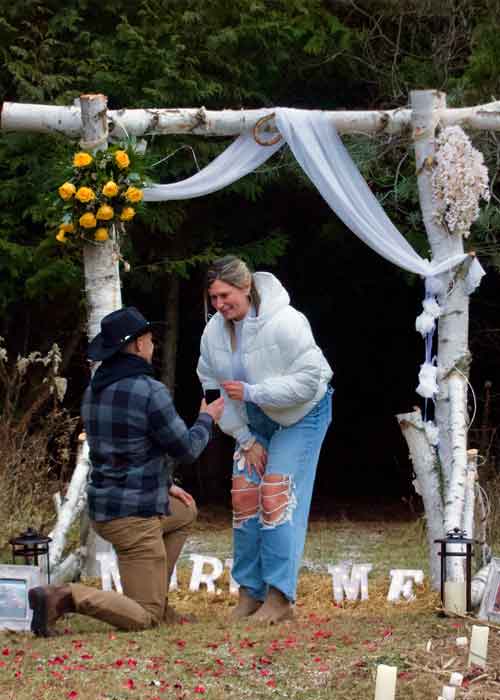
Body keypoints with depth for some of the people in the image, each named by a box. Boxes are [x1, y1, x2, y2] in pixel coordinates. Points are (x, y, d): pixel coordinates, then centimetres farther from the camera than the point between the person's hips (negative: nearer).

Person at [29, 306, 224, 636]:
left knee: (186, 513, 33)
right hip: (134, 515, -9)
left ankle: (156, 597, 26)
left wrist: (164, 486, 23)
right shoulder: (150, 392, -17)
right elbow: (186, 449, -7)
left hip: (104, 505, 9)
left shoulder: (95, 390, 9)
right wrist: (207, 420, 12)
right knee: (144, 619, -4)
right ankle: (66, 598, -22)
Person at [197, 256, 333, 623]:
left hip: (301, 416, -6)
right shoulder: (214, 332, -8)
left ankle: (280, 596, -14)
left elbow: (308, 380, -29)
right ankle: (250, 593, 7)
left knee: (278, 497, -16)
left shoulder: (285, 323, -28)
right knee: (244, 497, -1)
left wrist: (251, 392, -32)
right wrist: (246, 439, -4)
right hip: (254, 422, 6)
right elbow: (213, 387, 0)